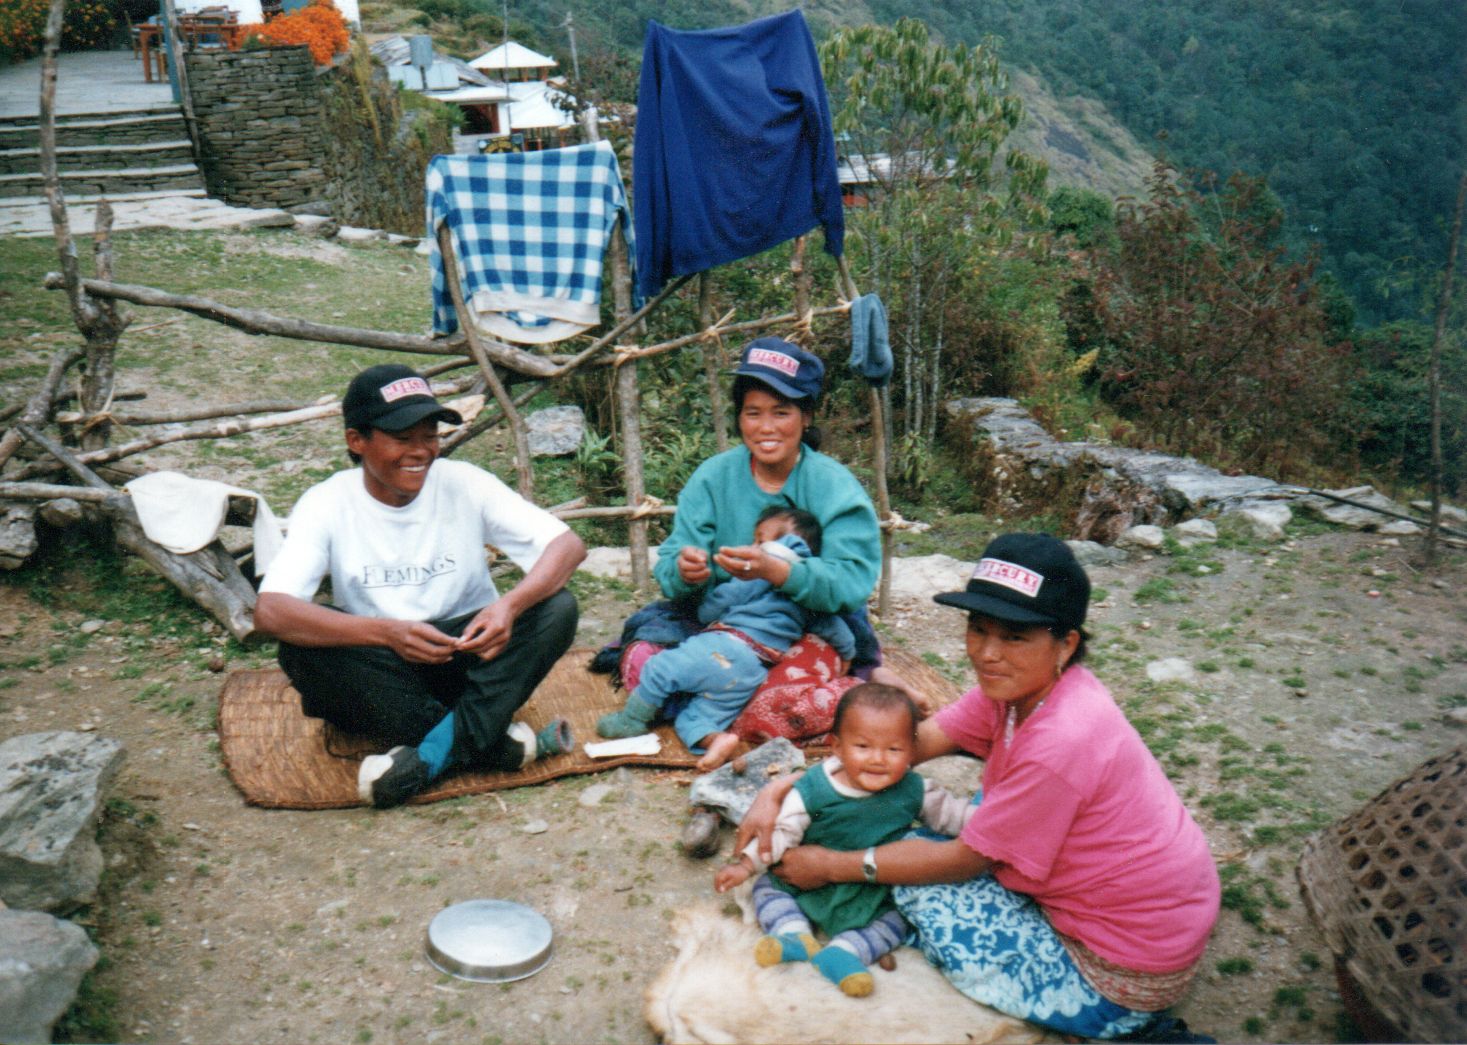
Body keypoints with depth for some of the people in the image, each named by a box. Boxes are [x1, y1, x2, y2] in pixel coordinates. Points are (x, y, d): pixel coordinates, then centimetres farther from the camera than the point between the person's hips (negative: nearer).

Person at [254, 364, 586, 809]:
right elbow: (269, 611, -25)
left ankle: (429, 756, -29)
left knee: (558, 608, -24)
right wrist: (388, 631, -39)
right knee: (301, 647, -31)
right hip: (382, 673, 0)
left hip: (469, 653, 1)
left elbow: (569, 545, -15)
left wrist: (511, 605, -35)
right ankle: (495, 742, -27)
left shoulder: (464, 483, -8)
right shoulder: (327, 503, -11)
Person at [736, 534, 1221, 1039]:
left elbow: (964, 860, -19)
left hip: (1124, 986, -9)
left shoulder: (1059, 743, -30)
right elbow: (917, 740, -3)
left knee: (920, 880, -5)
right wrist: (782, 789, -9)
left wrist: (831, 866, -10)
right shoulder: (1021, 684, -5)